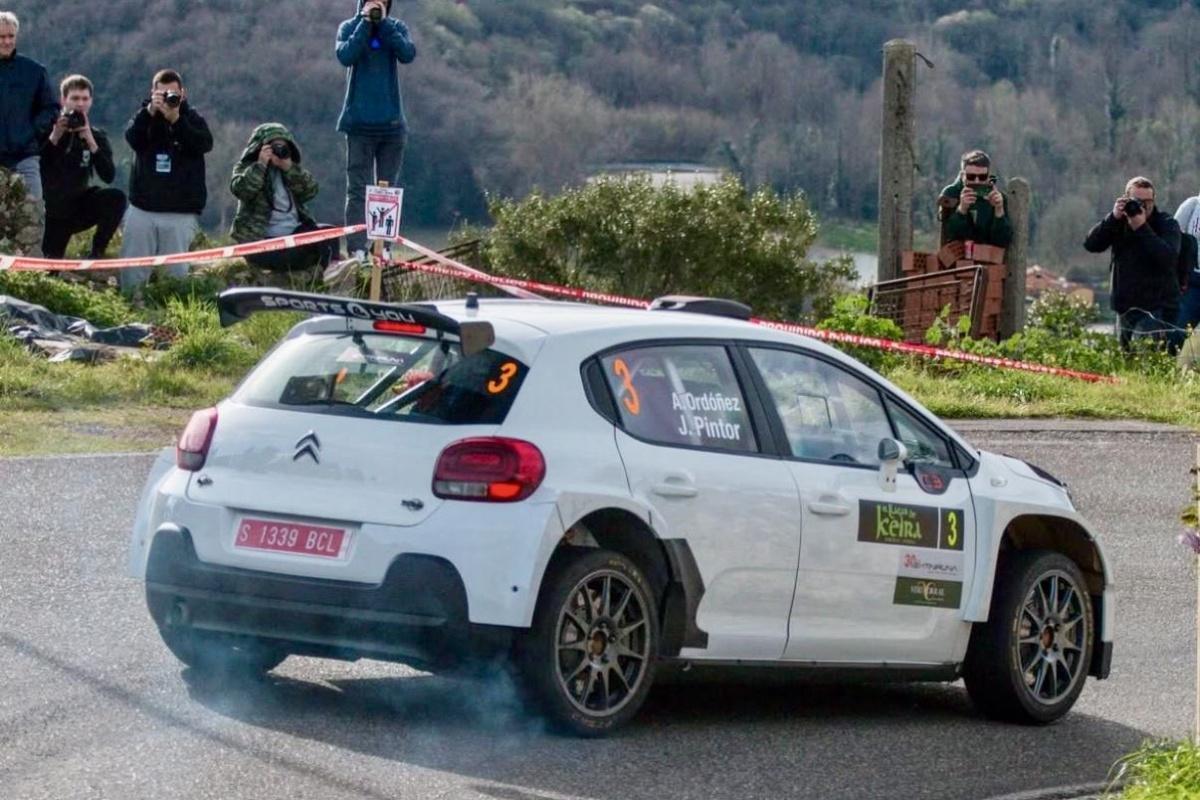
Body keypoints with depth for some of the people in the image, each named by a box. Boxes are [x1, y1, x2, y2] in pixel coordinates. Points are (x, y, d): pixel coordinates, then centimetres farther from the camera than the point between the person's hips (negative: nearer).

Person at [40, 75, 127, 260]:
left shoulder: (96, 137, 3)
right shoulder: (48, 130, -3)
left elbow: (109, 176, -11)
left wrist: (91, 142, -19)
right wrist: (54, 138, -21)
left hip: (79, 206, 2)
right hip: (51, 210, -2)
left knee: (116, 197, -26)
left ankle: (97, 251, -11)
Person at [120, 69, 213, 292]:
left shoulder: (192, 118, 7)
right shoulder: (145, 116, 10)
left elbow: (205, 144, -12)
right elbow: (132, 138, -10)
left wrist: (176, 119, -22)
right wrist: (150, 111, -24)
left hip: (181, 213, -1)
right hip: (142, 209, 1)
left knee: (175, 272, -6)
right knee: (132, 273, 0)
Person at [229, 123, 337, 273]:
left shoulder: (292, 171, 19)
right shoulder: (246, 167, 8)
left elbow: (311, 190, 0)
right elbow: (240, 190, -14)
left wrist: (290, 168, -11)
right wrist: (260, 165, -18)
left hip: (295, 233, 5)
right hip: (262, 240, -5)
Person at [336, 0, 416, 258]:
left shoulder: (396, 28, 6)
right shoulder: (349, 28, 2)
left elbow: (408, 54, -12)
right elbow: (345, 56, -16)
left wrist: (384, 23, -12)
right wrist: (366, 22, -13)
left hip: (392, 121, 2)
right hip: (360, 121, -2)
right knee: (358, 188, -6)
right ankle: (357, 250, -10)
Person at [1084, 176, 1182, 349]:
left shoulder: (1166, 224, -2)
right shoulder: (1119, 223, 10)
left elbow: (1168, 258, -19)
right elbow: (1090, 245, -3)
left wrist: (1142, 228, -22)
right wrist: (1113, 218, -14)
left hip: (1156, 310, -5)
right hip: (1125, 308, 5)